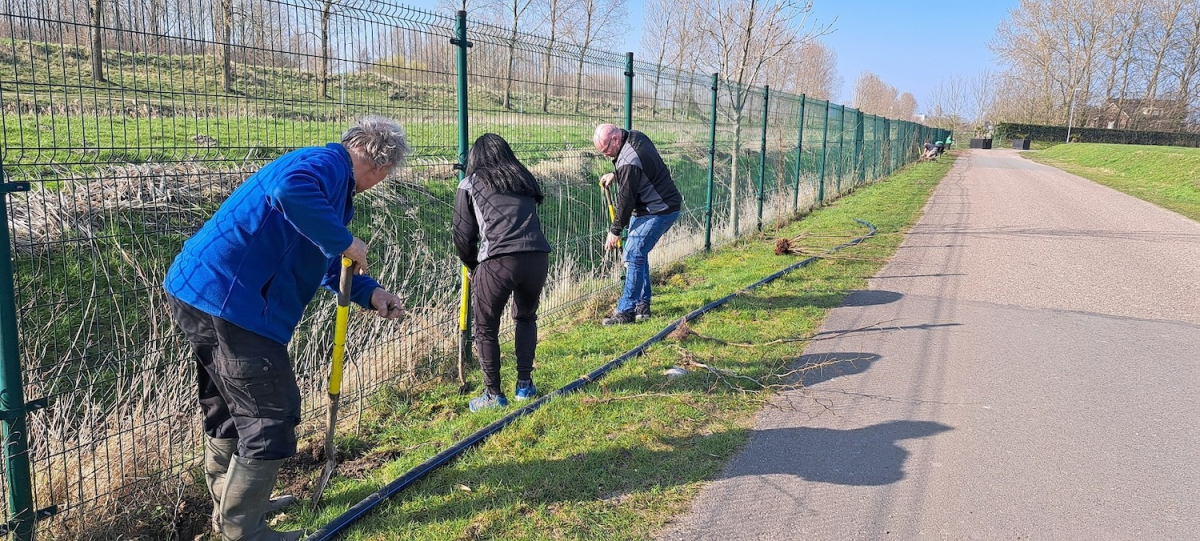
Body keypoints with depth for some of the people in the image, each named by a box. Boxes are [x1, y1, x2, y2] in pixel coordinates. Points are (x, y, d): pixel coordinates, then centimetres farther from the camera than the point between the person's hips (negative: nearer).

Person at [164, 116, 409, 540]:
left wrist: (369, 293, 16)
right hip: (229, 299, -11)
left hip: (201, 290, 11)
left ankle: (230, 506, 42)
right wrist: (344, 240, -24)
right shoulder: (329, 164, -11)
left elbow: (320, 261, 30)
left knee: (230, 410, 24)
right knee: (272, 415, 0)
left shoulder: (331, 178, 22)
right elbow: (290, 190, -36)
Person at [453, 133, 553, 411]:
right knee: (526, 318, 27)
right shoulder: (524, 179, 24)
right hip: (537, 256, 4)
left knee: (486, 328, 14)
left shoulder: (470, 184, 14)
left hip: (498, 261, -4)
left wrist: (472, 266, 30)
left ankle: (493, 394, 19)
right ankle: (525, 385, 30)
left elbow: (463, 235, 13)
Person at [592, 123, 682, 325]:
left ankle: (626, 311, -10)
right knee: (638, 253, 15)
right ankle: (642, 305, 21)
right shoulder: (634, 136, 4)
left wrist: (615, 230, -11)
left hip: (659, 212, -11)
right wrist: (614, 174, 10)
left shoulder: (629, 161, -26)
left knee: (634, 255, -13)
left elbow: (626, 198, -21)